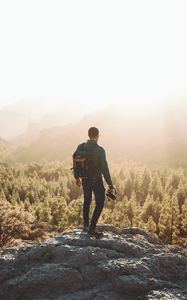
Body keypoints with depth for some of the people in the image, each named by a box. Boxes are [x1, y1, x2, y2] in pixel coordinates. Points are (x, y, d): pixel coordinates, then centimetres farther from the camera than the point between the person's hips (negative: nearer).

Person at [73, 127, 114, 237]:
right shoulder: (100, 150, -20)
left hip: (85, 180, 5)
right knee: (100, 203, 9)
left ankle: (86, 225, 35)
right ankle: (92, 229, 4)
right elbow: (104, 168, -18)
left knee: (87, 201, 24)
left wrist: (77, 177, 20)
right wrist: (110, 183, -10)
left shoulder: (80, 147, -5)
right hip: (96, 180, -5)